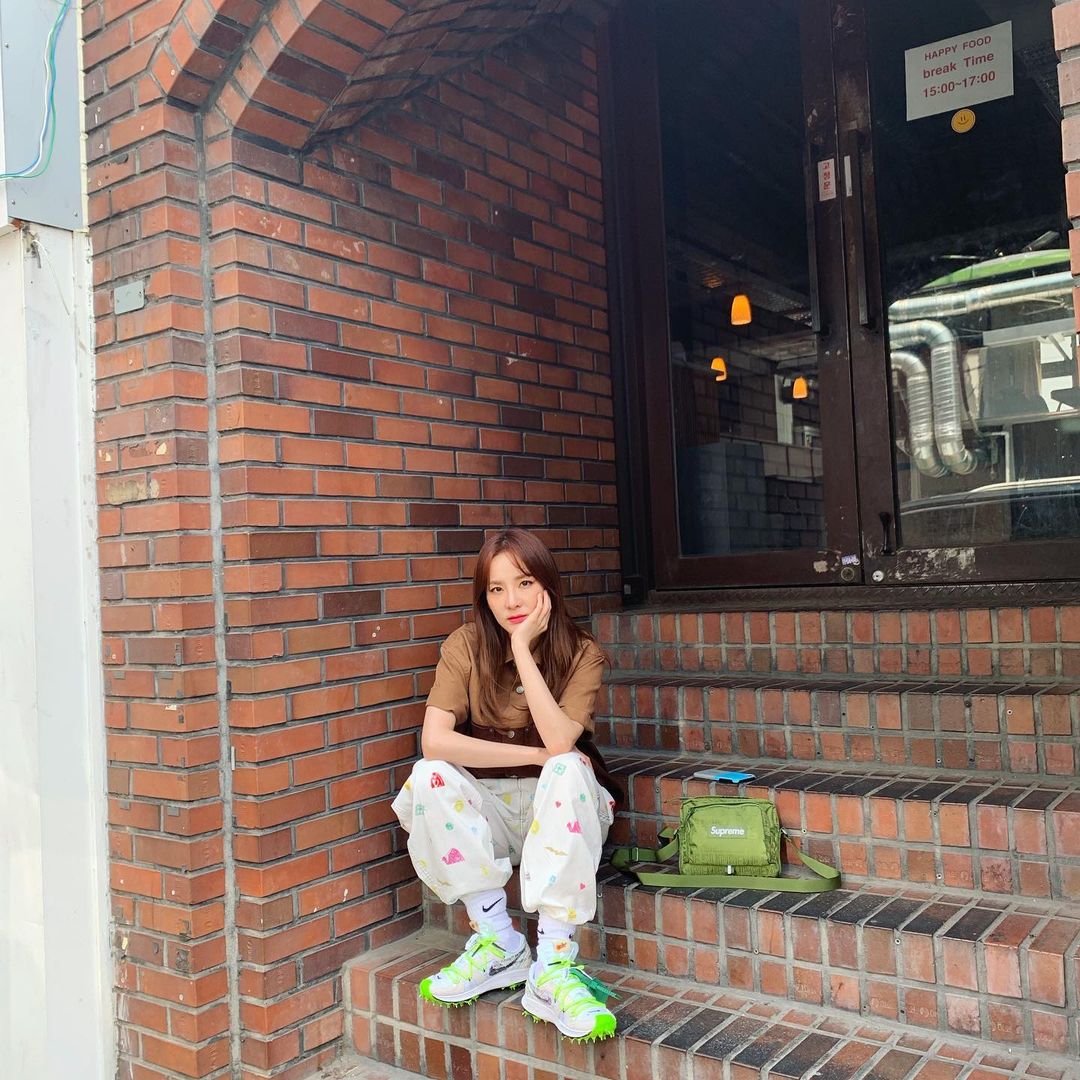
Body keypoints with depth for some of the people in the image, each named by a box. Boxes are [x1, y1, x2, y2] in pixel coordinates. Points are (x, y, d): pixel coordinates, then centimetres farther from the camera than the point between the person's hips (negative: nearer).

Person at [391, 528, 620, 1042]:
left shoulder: (581, 653, -9)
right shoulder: (467, 645, -9)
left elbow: (559, 742, -26)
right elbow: (434, 741, -23)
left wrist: (523, 648, -26)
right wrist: (535, 756, -23)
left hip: (558, 809, -1)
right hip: (485, 811, 1)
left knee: (568, 768, -33)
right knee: (429, 775, -28)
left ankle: (552, 966, -32)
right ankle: (498, 942, -17)